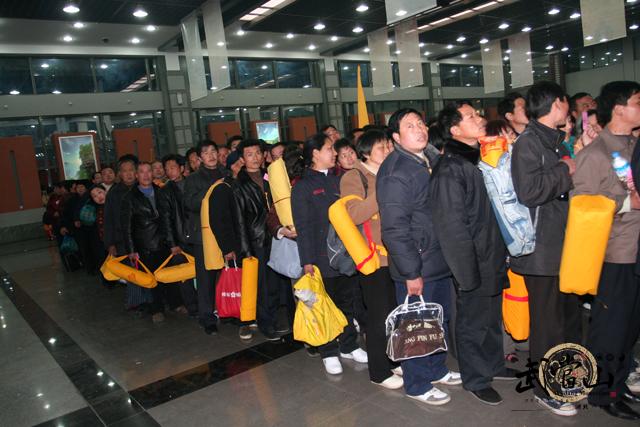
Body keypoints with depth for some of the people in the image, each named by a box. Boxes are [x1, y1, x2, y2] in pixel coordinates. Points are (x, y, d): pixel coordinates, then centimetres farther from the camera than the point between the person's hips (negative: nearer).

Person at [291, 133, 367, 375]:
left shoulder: (337, 181, 12)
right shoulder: (303, 187, -5)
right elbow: (303, 227, -10)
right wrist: (307, 261, -14)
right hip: (322, 259, -5)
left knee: (348, 303, 15)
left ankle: (348, 346, 31)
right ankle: (329, 353, 21)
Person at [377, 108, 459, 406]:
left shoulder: (432, 160, 9)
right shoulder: (394, 173, -19)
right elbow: (394, 229, -22)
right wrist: (411, 272, -21)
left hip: (440, 261, 9)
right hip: (416, 267, -9)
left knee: (440, 320, 22)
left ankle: (437, 369, 43)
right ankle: (417, 385, 27)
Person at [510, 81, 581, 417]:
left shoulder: (556, 140, 16)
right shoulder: (528, 142, -14)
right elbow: (529, 190, -27)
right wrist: (565, 171, -16)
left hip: (563, 244, 10)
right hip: (541, 248, -10)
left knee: (569, 313, 21)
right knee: (548, 323, 2)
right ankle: (546, 389, 19)